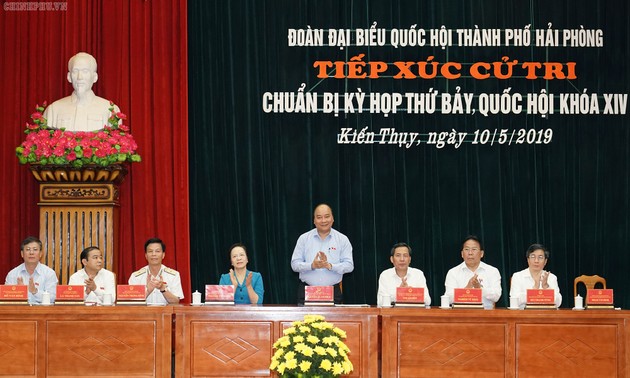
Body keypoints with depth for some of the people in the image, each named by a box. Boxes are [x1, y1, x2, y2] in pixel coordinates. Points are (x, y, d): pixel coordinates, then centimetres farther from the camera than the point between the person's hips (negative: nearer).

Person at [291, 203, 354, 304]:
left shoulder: (342, 239, 5)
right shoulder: (303, 238, 7)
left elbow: (349, 265, -1)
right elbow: (294, 264, 2)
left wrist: (330, 266, -18)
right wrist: (312, 265, -16)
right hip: (306, 292, 0)